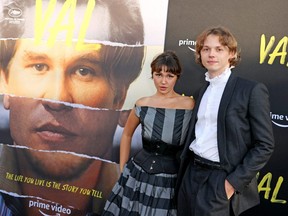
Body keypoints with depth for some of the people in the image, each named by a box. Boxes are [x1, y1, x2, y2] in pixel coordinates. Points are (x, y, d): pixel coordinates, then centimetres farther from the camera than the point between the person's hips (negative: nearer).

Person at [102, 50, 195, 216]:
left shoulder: (190, 105, -9)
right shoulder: (142, 104, -2)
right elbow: (127, 135, 12)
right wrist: (123, 169, 11)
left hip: (171, 180, -2)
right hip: (139, 174, 2)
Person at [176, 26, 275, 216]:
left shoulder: (252, 90, -9)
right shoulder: (203, 91, 11)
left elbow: (265, 145, -11)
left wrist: (234, 182, -15)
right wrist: (185, 171, 9)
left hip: (222, 181, -6)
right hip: (192, 175, 6)